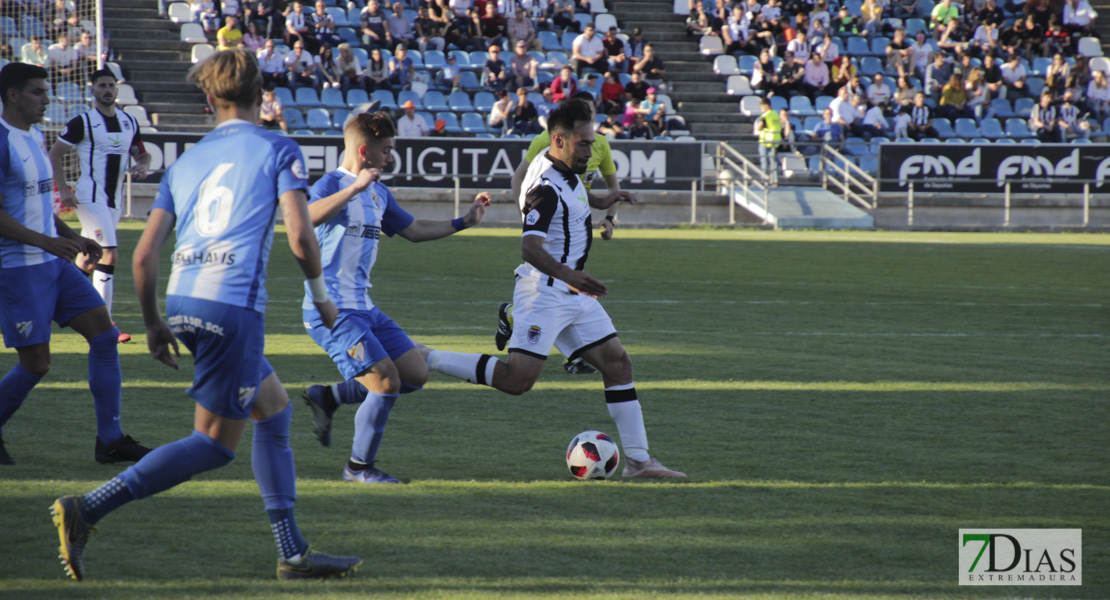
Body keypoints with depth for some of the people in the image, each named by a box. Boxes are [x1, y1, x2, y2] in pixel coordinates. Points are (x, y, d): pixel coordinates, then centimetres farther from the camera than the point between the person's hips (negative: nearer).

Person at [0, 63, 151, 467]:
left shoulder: (34, 137, 14)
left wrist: (73, 238, 15)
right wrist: (46, 242, -25)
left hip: (53, 263, 9)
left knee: (105, 334, 1)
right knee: (35, 364, -6)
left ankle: (109, 440, 3)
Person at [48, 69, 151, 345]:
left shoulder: (130, 122, 10)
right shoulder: (82, 122, -7)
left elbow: (142, 153, 20)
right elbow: (55, 154, -2)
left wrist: (142, 165, -4)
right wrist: (63, 189, -11)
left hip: (114, 199, 7)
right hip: (90, 196, -7)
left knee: (90, 259, 13)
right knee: (109, 255, -17)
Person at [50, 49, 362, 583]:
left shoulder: (186, 162, 19)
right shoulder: (278, 151, 4)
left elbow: (144, 255, 14)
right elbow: (300, 237, -7)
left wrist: (153, 324, 25)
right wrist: (320, 296, 10)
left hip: (182, 299, 7)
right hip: (232, 302, -7)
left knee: (275, 409, 19)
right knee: (215, 443, -3)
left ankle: (293, 553, 17)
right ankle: (87, 509, -14)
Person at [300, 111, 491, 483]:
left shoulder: (378, 193, 15)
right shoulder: (333, 183, -13)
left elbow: (413, 230, 29)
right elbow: (310, 217, -35)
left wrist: (464, 222, 27)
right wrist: (355, 187, -37)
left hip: (363, 308, 9)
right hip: (332, 310, -9)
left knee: (416, 374, 7)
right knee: (387, 382, -15)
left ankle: (327, 397, 18)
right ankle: (359, 467, 3)